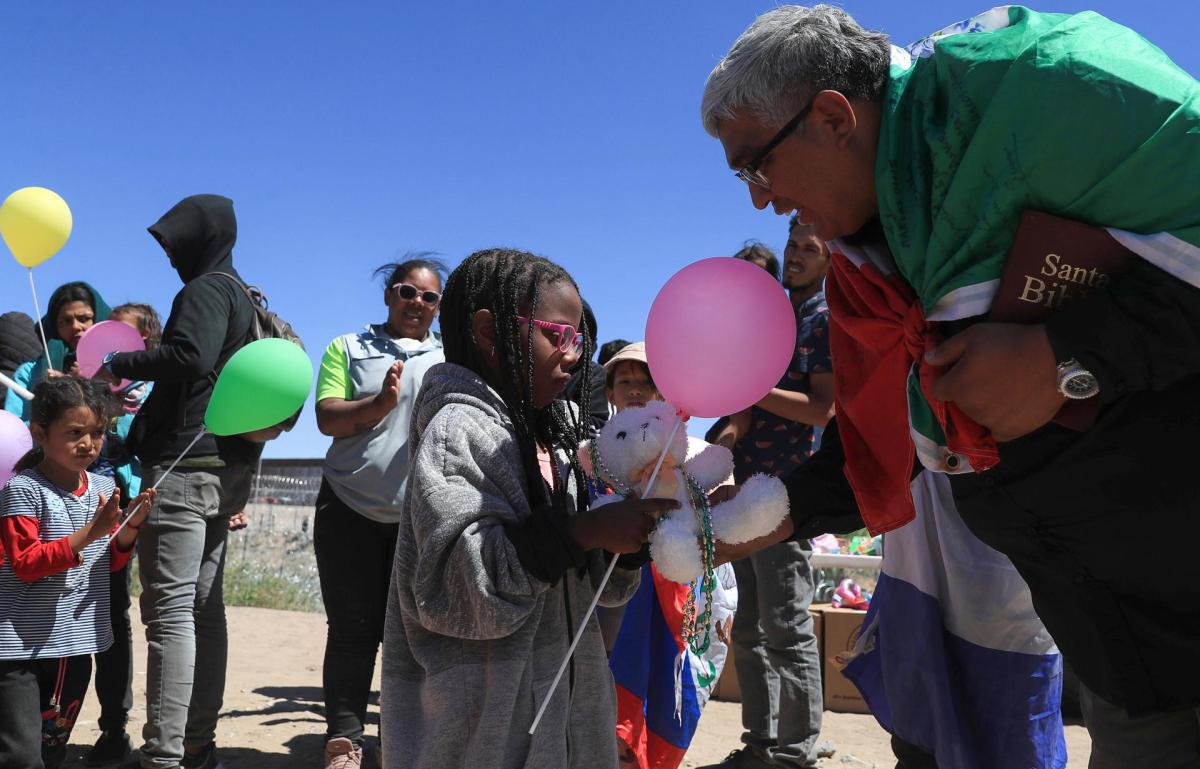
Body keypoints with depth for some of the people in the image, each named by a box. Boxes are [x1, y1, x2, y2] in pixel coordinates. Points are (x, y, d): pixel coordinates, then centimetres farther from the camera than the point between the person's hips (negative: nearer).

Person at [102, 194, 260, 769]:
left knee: (169, 610, -11)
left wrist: (117, 365, -12)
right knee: (203, 608, 10)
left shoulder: (207, 289, -6)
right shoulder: (243, 299, 23)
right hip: (225, 468, 10)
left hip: (185, 464, -10)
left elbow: (190, 355, -23)